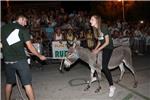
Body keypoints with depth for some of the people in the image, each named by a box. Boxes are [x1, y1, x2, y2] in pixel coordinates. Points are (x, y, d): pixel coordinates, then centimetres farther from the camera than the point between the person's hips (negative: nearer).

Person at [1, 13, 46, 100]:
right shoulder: (22, 29, -2)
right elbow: (29, 46, -6)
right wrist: (40, 56, 3)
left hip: (8, 60, 5)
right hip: (20, 60, -4)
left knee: (9, 82, 20)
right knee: (27, 83, 1)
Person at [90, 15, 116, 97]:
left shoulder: (104, 27, -20)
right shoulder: (95, 29, 3)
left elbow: (107, 42, -19)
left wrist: (98, 50, -17)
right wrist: (95, 48, -1)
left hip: (108, 47, -8)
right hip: (102, 46, 8)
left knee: (104, 67, -16)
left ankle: (111, 86, -7)